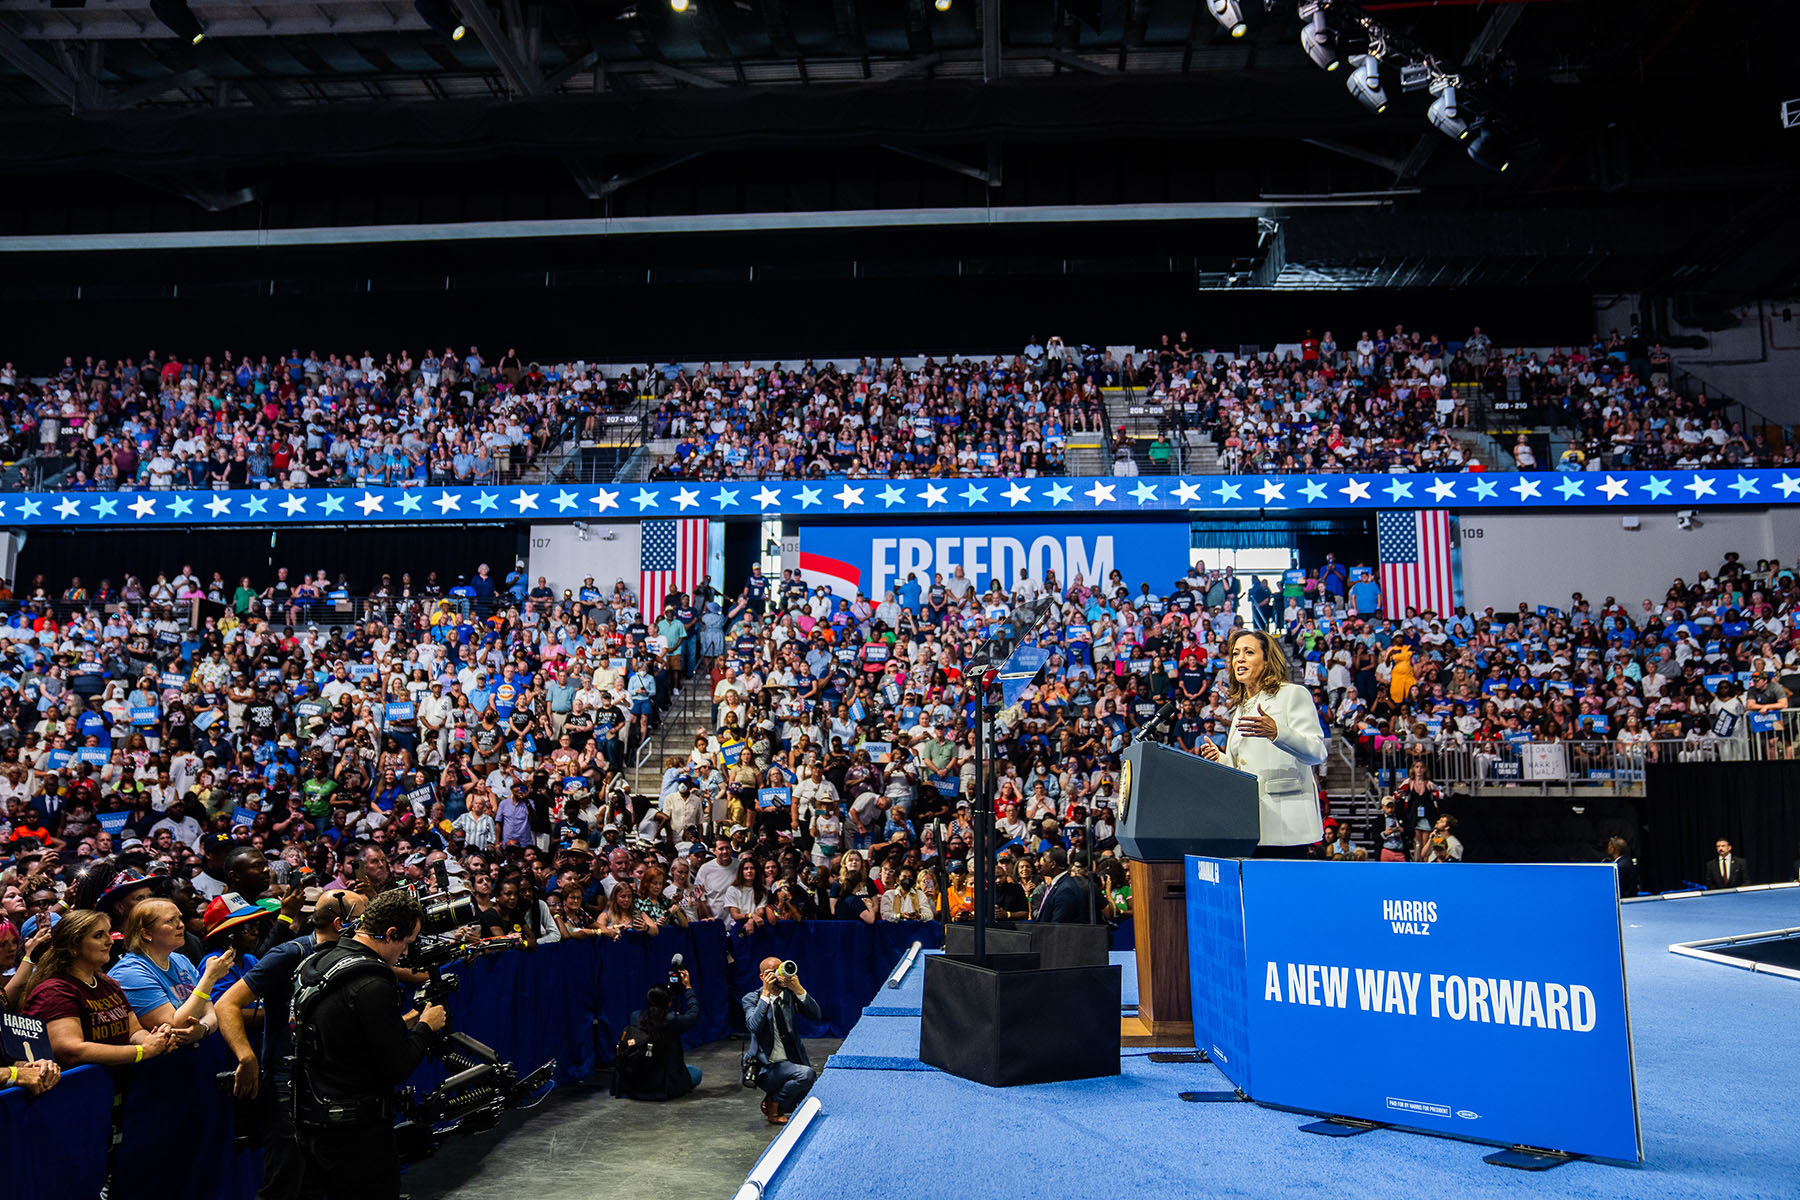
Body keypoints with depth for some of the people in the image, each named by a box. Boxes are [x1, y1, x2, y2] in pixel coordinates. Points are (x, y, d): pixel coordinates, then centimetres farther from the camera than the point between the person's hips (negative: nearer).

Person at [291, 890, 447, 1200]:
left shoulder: (318, 962, 5)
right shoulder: (372, 986, -24)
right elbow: (398, 1069, -20)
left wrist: (407, 1023, 12)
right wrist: (426, 1026, -4)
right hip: (356, 1134, -9)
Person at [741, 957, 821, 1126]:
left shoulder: (790, 994, 6)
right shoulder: (752, 998, -3)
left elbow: (815, 1015, -7)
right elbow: (754, 1026, -22)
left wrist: (798, 989, -18)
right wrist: (766, 994, -24)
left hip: (793, 1062, 5)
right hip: (767, 1067, -5)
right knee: (807, 1074, -29)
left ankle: (773, 1101, 17)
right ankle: (773, 1105, -3)